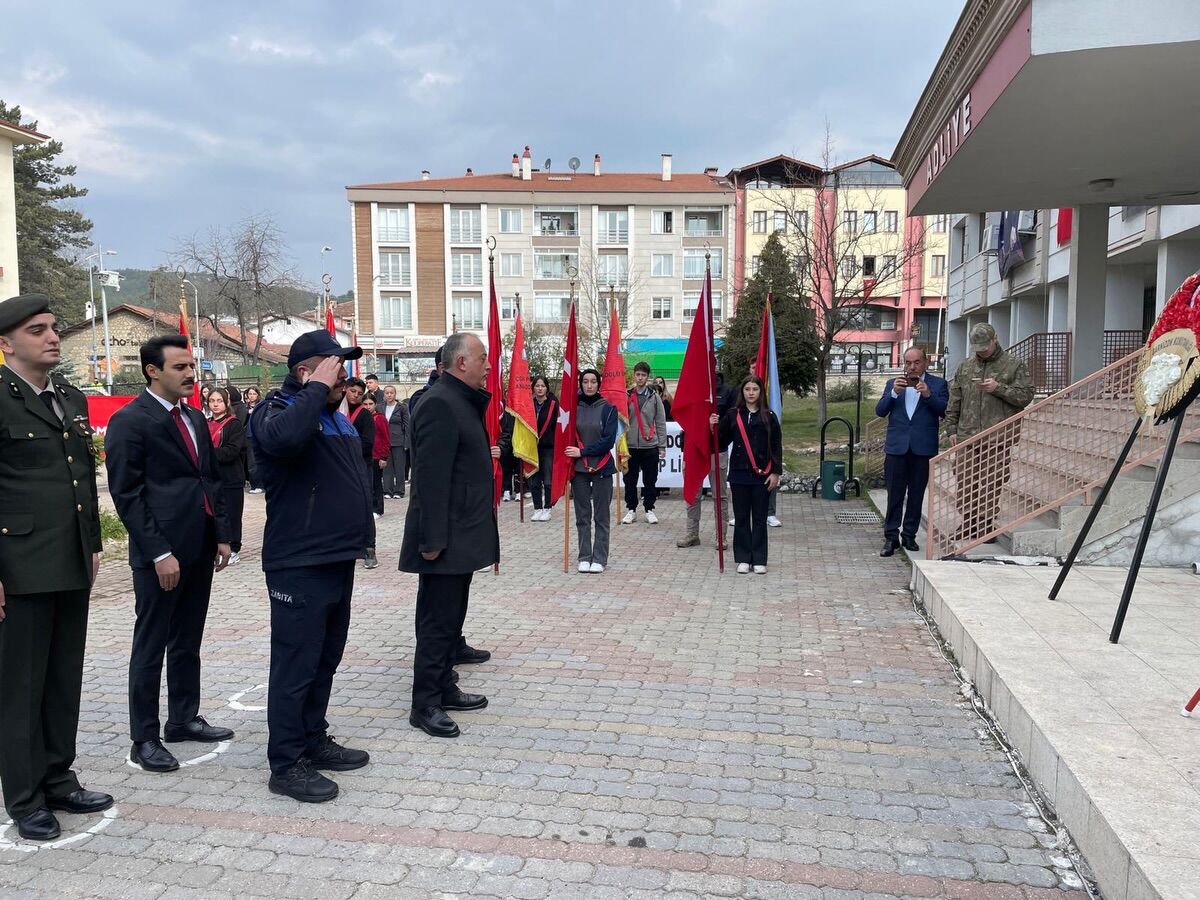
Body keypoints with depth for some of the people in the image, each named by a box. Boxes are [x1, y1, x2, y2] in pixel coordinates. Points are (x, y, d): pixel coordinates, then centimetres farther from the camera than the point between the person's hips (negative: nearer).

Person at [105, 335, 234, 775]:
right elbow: (127, 494, -14)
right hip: (160, 553, -7)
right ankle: (144, 739, 14)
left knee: (188, 643, 16)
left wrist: (222, 535, 10)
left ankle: (184, 719, 29)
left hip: (199, 550, 7)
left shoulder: (195, 418, 13)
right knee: (151, 647, 3)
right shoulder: (130, 421, -10)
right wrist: (159, 553, -17)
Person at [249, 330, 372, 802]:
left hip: (338, 560, 9)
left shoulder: (336, 416, 15)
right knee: (296, 666, -1)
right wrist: (317, 388, -25)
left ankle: (313, 740, 31)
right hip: (299, 565, -9)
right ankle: (286, 764, 10)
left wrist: (359, 531, 20)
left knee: (326, 660, 18)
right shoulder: (278, 410, -12)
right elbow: (284, 438, -38)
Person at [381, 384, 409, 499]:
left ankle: (399, 491, 9)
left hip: (398, 441, -3)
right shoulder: (381, 407, 7)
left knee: (399, 467, 2)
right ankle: (387, 491, 11)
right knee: (387, 467, 5)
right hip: (385, 441, 3)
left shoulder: (402, 407, -3)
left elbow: (407, 425, -3)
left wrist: (406, 443, -8)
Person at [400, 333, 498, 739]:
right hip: (447, 537, -10)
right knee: (438, 620, -2)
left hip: (462, 534, 10)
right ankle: (425, 704, 8)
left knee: (451, 616, 17)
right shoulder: (439, 403, -18)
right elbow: (431, 477, -23)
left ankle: (444, 687, 28)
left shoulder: (461, 401, 14)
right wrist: (432, 539, -24)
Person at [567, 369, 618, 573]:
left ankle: (599, 558, 9)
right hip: (579, 468, 2)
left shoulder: (608, 408, -1)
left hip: (602, 468, -2)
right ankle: (584, 557, 14)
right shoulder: (574, 407, 5)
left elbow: (608, 440, -8)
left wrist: (582, 451, -12)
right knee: (582, 516, 7)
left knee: (601, 516, 2)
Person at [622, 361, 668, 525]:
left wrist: (662, 446, 0)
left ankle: (649, 509, 18)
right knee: (630, 480, 7)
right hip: (630, 445, 0)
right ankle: (631, 509, 18)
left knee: (650, 480, 6)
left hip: (650, 446, 0)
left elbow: (661, 423, 3)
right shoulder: (626, 396, 3)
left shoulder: (654, 396, 3)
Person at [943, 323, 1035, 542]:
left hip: (998, 437, -3)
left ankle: (986, 525, 12)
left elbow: (1026, 396, -2)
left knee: (992, 484, 1)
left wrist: (999, 388, -14)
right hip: (967, 435, 3)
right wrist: (951, 428, 9)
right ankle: (969, 523, 17)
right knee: (964, 481, 3)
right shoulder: (965, 366, 14)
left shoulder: (1014, 365, 4)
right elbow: (954, 400, 15)